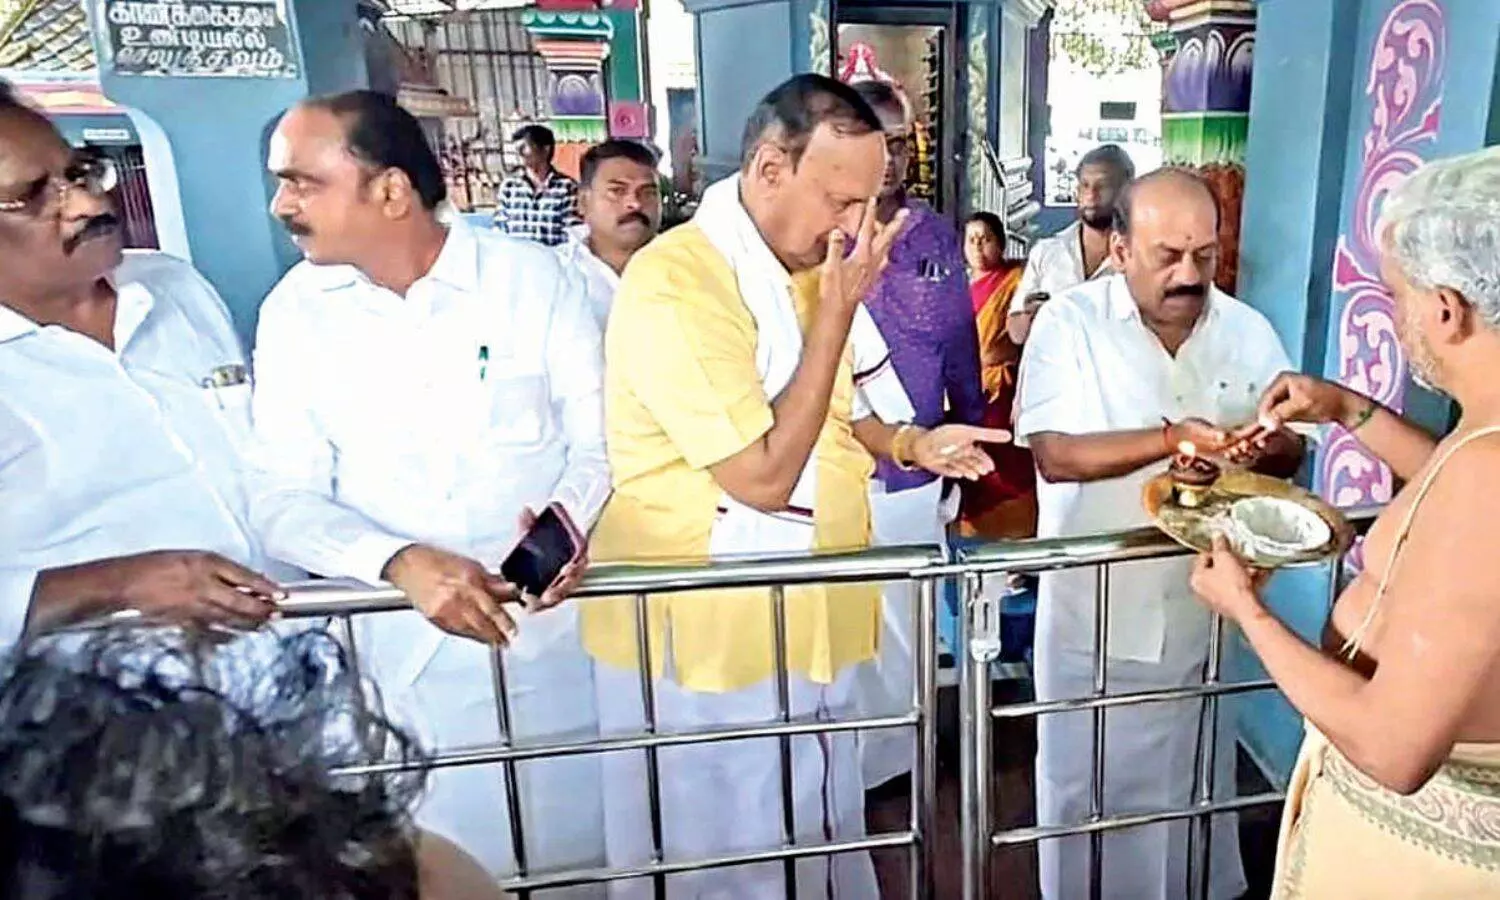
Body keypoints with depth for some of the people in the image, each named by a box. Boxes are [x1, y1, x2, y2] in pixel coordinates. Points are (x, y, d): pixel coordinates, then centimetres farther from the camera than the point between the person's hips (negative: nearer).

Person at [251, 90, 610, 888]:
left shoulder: (531, 276, -6)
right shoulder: (294, 311, -2)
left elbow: (601, 440, -4)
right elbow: (283, 498, -6)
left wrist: (568, 521, -25)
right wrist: (400, 563, -25)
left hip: (552, 623, -1)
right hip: (400, 641, 1)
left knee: (578, 838, 17)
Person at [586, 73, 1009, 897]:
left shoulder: (803, 261, 6)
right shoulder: (675, 284, -23)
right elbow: (764, 476, -25)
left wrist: (910, 444, 1)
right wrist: (839, 309, -23)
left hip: (800, 620, 8)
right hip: (709, 634, -8)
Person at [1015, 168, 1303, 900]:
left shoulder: (1248, 331, 1)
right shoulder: (1070, 321, -12)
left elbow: (1290, 450, 3)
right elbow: (1054, 455, -20)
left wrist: (1259, 452, -21)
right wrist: (1171, 438, -33)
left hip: (1205, 605, 4)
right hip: (1095, 609, -3)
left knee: (1195, 780, 22)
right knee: (1090, 787, 13)